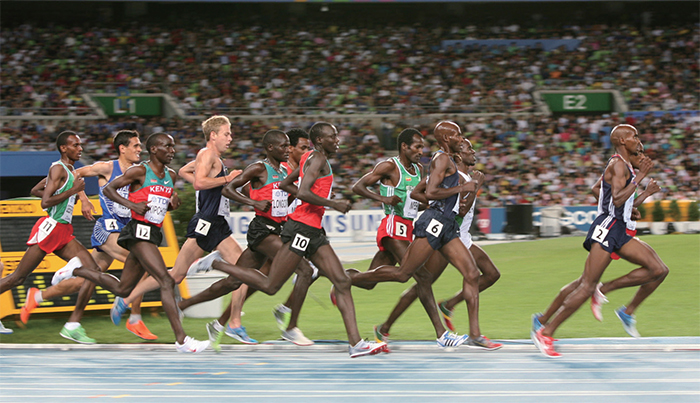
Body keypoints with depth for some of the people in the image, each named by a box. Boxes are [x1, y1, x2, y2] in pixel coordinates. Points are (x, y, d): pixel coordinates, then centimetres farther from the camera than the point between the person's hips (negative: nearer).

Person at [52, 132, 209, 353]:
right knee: (166, 281, -17)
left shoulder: (171, 176, 14)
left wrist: (174, 202, 4)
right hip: (139, 232, -9)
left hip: (153, 234, 9)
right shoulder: (139, 171, -7)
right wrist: (131, 204, -17)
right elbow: (108, 189, -3)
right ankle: (181, 340, -19)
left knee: (122, 289, 14)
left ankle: (78, 269, 30)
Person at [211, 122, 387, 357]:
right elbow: (303, 192, -23)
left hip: (313, 232, 10)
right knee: (270, 287, -6)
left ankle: (355, 343, -6)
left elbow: (285, 185, 27)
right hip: (302, 229, -10)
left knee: (342, 282, -1)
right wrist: (333, 204, -15)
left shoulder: (310, 159, 18)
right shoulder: (318, 158, -10)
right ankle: (216, 264, 6)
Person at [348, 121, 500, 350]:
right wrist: (461, 188, -15)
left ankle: (475, 335, -3)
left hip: (447, 227, 10)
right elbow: (430, 193, -21)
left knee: (472, 274, -1)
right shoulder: (442, 159, -9)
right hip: (434, 222, -10)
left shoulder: (448, 160, 23)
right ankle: (347, 281, 4)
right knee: (403, 274, -9)